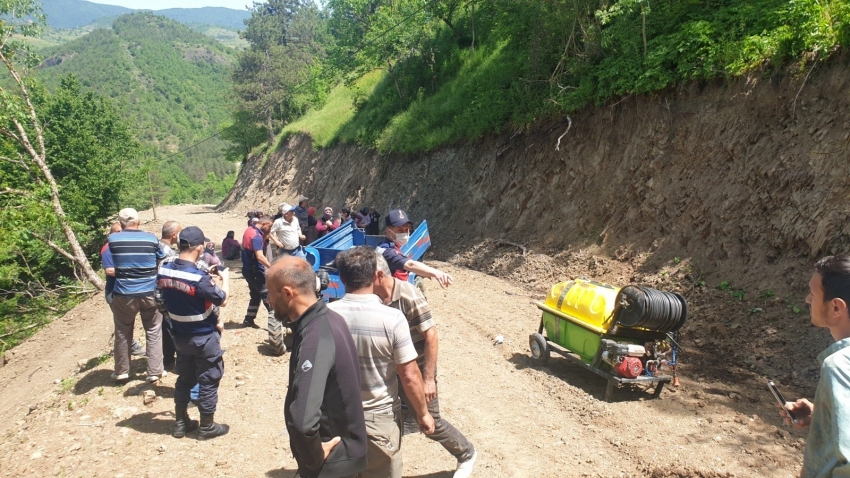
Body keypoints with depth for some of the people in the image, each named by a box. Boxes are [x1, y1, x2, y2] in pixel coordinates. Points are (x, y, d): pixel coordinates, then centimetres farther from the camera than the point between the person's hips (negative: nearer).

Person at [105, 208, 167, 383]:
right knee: (154, 332, 12)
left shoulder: (113, 239, -6)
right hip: (150, 293, 0)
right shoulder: (151, 238, -5)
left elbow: (109, 270, -3)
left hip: (124, 294, 0)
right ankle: (155, 371, 14)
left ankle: (122, 372, 27)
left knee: (123, 333, 16)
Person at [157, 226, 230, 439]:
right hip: (204, 337, -7)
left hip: (180, 336, 7)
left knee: (184, 378, 21)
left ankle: (180, 423, 31)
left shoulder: (163, 272, -6)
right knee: (208, 381, 9)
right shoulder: (199, 278, -28)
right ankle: (207, 426, 21)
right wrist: (224, 280, 3)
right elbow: (222, 301, -15)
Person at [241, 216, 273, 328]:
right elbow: (260, 256, -33)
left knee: (255, 295, 17)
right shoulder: (256, 236, -23)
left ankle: (248, 319, 20)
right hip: (255, 270, -10)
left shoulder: (249, 230, 8)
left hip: (248, 269, 10)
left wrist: (264, 236, 3)